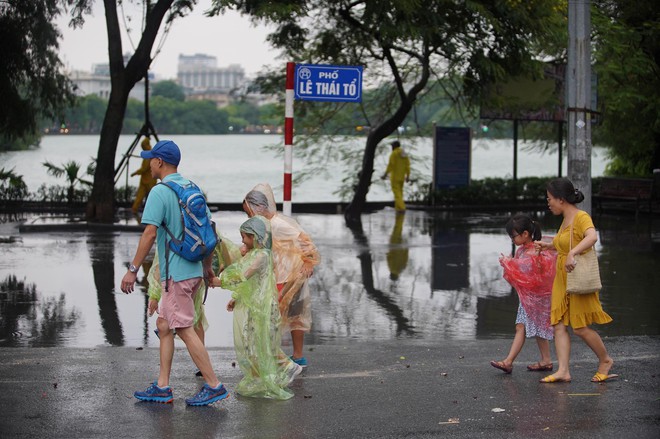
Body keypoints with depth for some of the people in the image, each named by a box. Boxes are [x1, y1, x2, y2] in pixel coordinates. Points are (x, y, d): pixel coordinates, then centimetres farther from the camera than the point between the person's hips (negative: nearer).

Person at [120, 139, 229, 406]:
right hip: (193, 270, 9)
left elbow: (149, 234, -19)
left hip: (175, 273, -9)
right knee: (163, 325, 14)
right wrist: (208, 269, 26)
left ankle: (214, 386, -3)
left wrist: (133, 270, -15)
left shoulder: (160, 192, -13)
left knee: (185, 329, -4)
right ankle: (162, 388, 15)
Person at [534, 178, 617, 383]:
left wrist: (572, 254, -45)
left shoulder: (581, 217, -15)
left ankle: (605, 360, 18)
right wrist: (548, 245, 31)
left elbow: (592, 237, -36)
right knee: (559, 325, 0)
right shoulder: (565, 220, 12)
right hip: (562, 280, 9)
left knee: (580, 328, -3)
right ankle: (563, 371, -3)